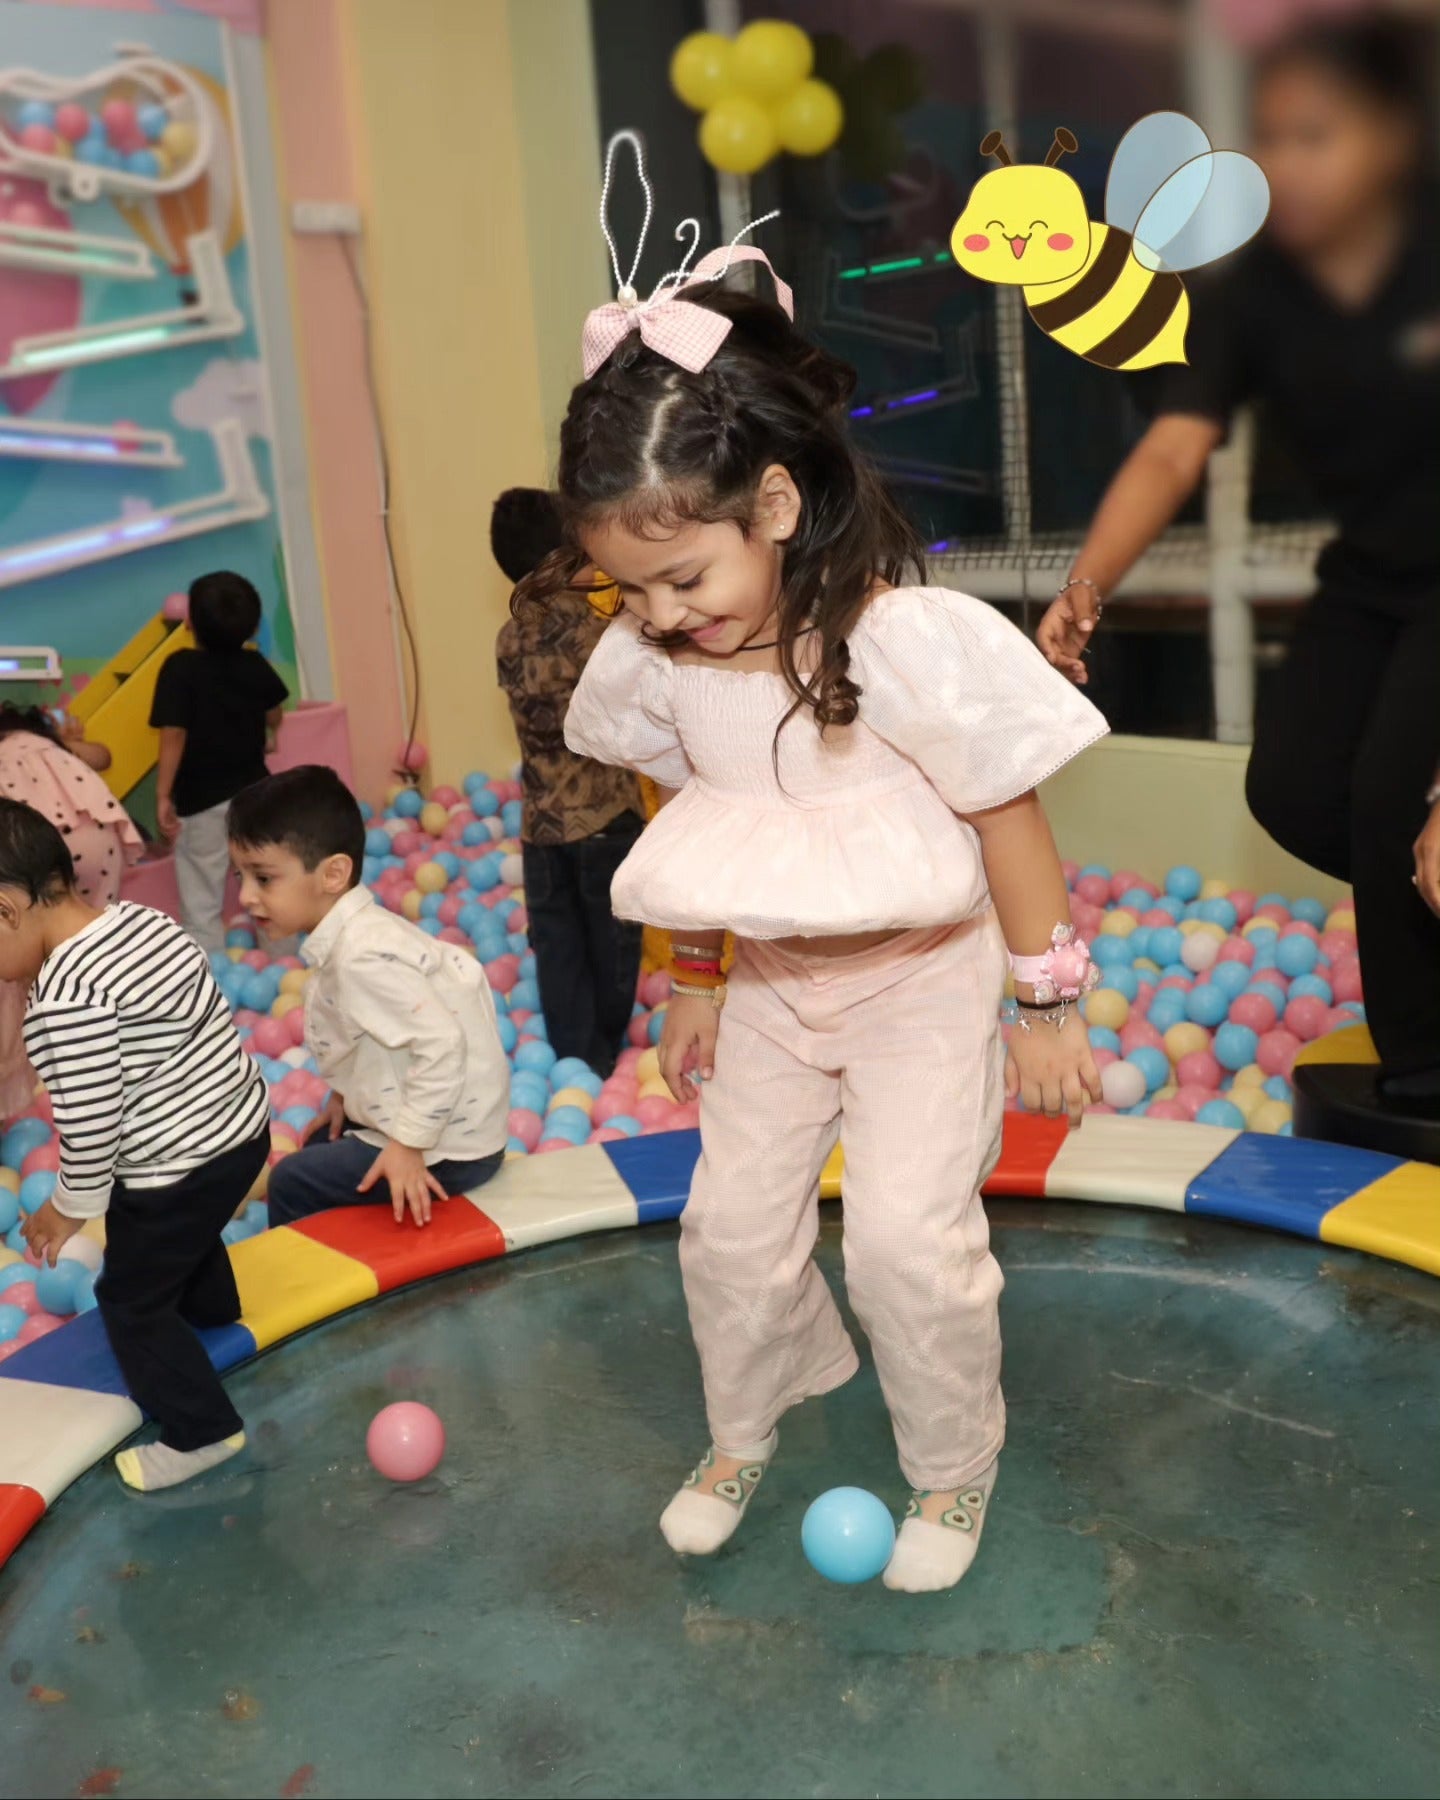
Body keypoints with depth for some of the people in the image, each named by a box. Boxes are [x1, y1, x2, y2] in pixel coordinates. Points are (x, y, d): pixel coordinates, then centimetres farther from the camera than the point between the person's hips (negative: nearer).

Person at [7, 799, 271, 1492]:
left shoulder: (64, 1001, -29)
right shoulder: (140, 918, -4)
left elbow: (90, 1123, -23)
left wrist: (72, 1207, -6)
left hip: (174, 1171, -9)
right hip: (241, 1127, 9)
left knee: (131, 1303, 13)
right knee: (191, 1241, 37)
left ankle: (202, 1432, 26)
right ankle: (211, 1315, 65)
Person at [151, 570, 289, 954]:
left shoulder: (181, 667, -17)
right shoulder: (254, 664, -1)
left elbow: (174, 735, -22)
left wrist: (163, 795, -16)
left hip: (201, 799, -5)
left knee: (201, 901, 3)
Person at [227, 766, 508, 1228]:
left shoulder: (362, 956, -28)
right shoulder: (360, 932, 2)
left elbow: (442, 1045, -32)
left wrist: (409, 1144, -26)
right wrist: (348, 1095, 9)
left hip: (447, 1149, -10)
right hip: (453, 1125, 10)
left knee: (291, 1182, -4)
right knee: (318, 1149, 27)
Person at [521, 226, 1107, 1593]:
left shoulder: (907, 642, -28)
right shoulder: (653, 661, -13)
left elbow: (1010, 824, -18)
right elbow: (682, 838, 3)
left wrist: (1047, 1008, -11)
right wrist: (692, 987, 11)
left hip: (925, 979, -4)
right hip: (771, 984, 5)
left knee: (908, 1236, -7)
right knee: (730, 1223, 9)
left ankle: (954, 1470, 21)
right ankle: (743, 1432, 37)